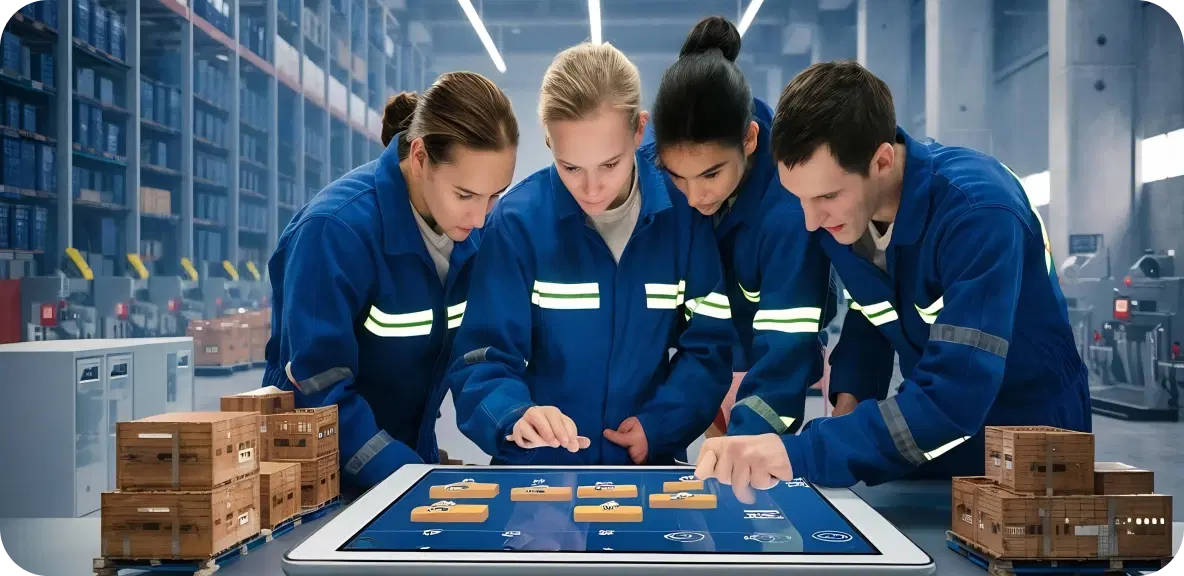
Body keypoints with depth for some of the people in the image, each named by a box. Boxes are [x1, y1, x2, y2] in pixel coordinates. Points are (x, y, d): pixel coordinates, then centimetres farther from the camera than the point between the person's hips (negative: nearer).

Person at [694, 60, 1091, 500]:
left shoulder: (978, 212, -29)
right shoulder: (836, 208, -9)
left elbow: (953, 401, -35)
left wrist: (799, 453, -41)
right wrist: (849, 402, -6)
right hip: (936, 446, 5)